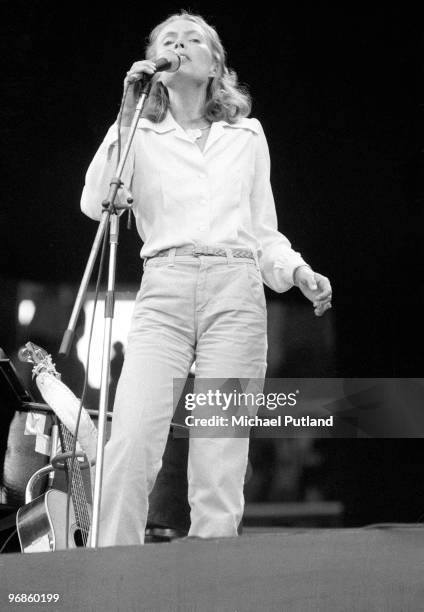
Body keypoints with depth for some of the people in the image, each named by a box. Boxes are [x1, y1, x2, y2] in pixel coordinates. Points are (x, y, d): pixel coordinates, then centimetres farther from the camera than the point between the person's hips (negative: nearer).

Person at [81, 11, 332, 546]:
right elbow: (96, 204, -1)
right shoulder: (141, 134, 16)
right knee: (131, 442, -19)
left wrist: (299, 272, 5)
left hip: (236, 288, 1)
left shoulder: (248, 135, 21)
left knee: (221, 458, -9)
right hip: (163, 289, -1)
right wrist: (127, 116, -3)